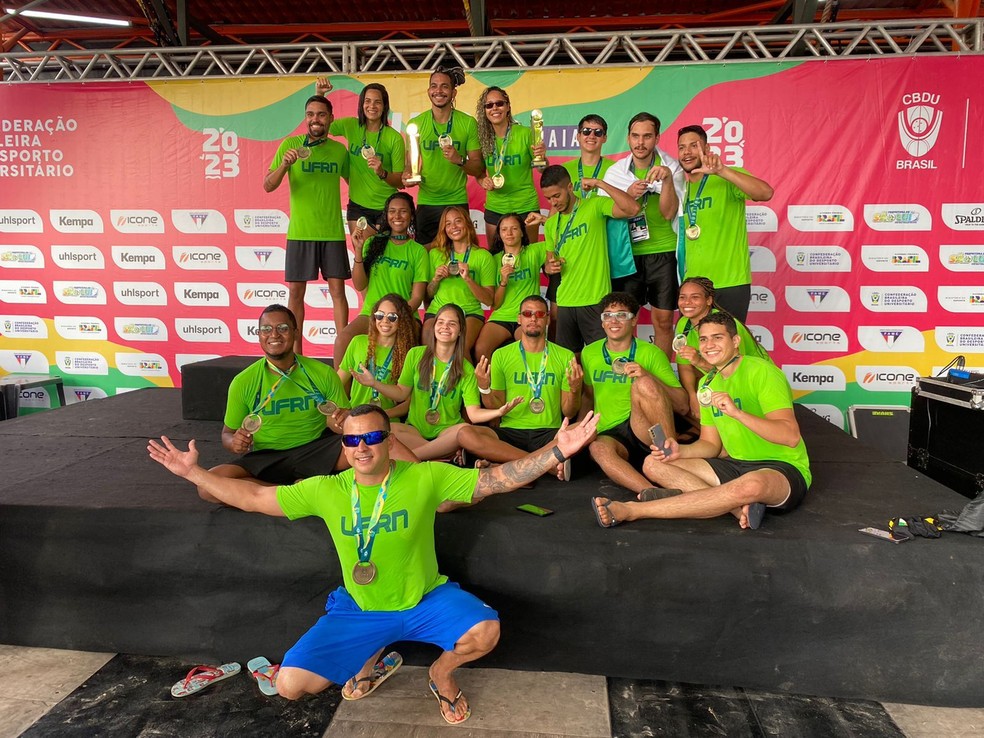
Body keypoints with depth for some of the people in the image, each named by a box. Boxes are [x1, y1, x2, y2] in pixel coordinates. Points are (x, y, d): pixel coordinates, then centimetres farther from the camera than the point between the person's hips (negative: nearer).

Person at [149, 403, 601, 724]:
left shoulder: (426, 478, -16)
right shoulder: (325, 491, -8)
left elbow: (498, 478, -18)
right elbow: (253, 497, -1)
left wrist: (556, 451, -29)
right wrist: (193, 472, -5)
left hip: (426, 599, -1)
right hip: (358, 609, 2)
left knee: (485, 632, -28)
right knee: (289, 684, -10)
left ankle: (441, 674, 11)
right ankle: (371, 658, 21)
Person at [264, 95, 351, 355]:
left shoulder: (339, 150, 7)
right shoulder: (290, 145, 2)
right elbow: (268, 186, -3)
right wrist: (284, 164, -20)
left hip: (333, 232, 1)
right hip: (300, 232, -1)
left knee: (337, 288, -1)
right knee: (296, 290, 3)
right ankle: (295, 351, 12)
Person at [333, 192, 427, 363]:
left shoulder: (418, 251, 6)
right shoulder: (373, 243, 13)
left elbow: (417, 297, 2)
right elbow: (359, 285, 6)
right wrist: (358, 250, -5)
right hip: (370, 313, 2)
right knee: (342, 340, -28)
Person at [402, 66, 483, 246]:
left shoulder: (468, 123, -1)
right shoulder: (416, 123, 3)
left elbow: (478, 168, -1)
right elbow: (410, 164, 8)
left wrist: (460, 160, -19)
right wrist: (407, 176, -14)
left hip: (457, 202, -1)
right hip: (426, 202, 1)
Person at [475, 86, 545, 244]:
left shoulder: (525, 133, -9)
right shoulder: (483, 137, 0)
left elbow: (544, 171, -3)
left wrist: (542, 157, -23)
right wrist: (483, 181, -10)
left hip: (525, 207, -3)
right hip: (494, 209, 3)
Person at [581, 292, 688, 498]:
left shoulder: (650, 353, 4)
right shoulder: (589, 353, 14)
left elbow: (682, 406, -1)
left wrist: (649, 377, -15)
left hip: (646, 434, -1)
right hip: (609, 434, 2)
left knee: (643, 384, -30)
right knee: (598, 448, -37)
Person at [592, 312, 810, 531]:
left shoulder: (761, 372, -12)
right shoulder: (708, 383, 10)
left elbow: (791, 436, -22)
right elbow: (711, 444, 11)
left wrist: (737, 412, -33)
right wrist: (680, 451, -10)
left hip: (783, 468, -7)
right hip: (737, 465, 7)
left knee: (752, 485, -43)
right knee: (654, 464, -7)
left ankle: (631, 510, -39)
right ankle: (740, 507, -26)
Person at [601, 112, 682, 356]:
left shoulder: (672, 169, -1)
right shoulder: (615, 171, 3)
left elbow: (668, 213, -11)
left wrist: (667, 179, -25)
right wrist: (629, 194, -14)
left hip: (663, 252, -1)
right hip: (628, 253, 1)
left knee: (663, 319, 3)